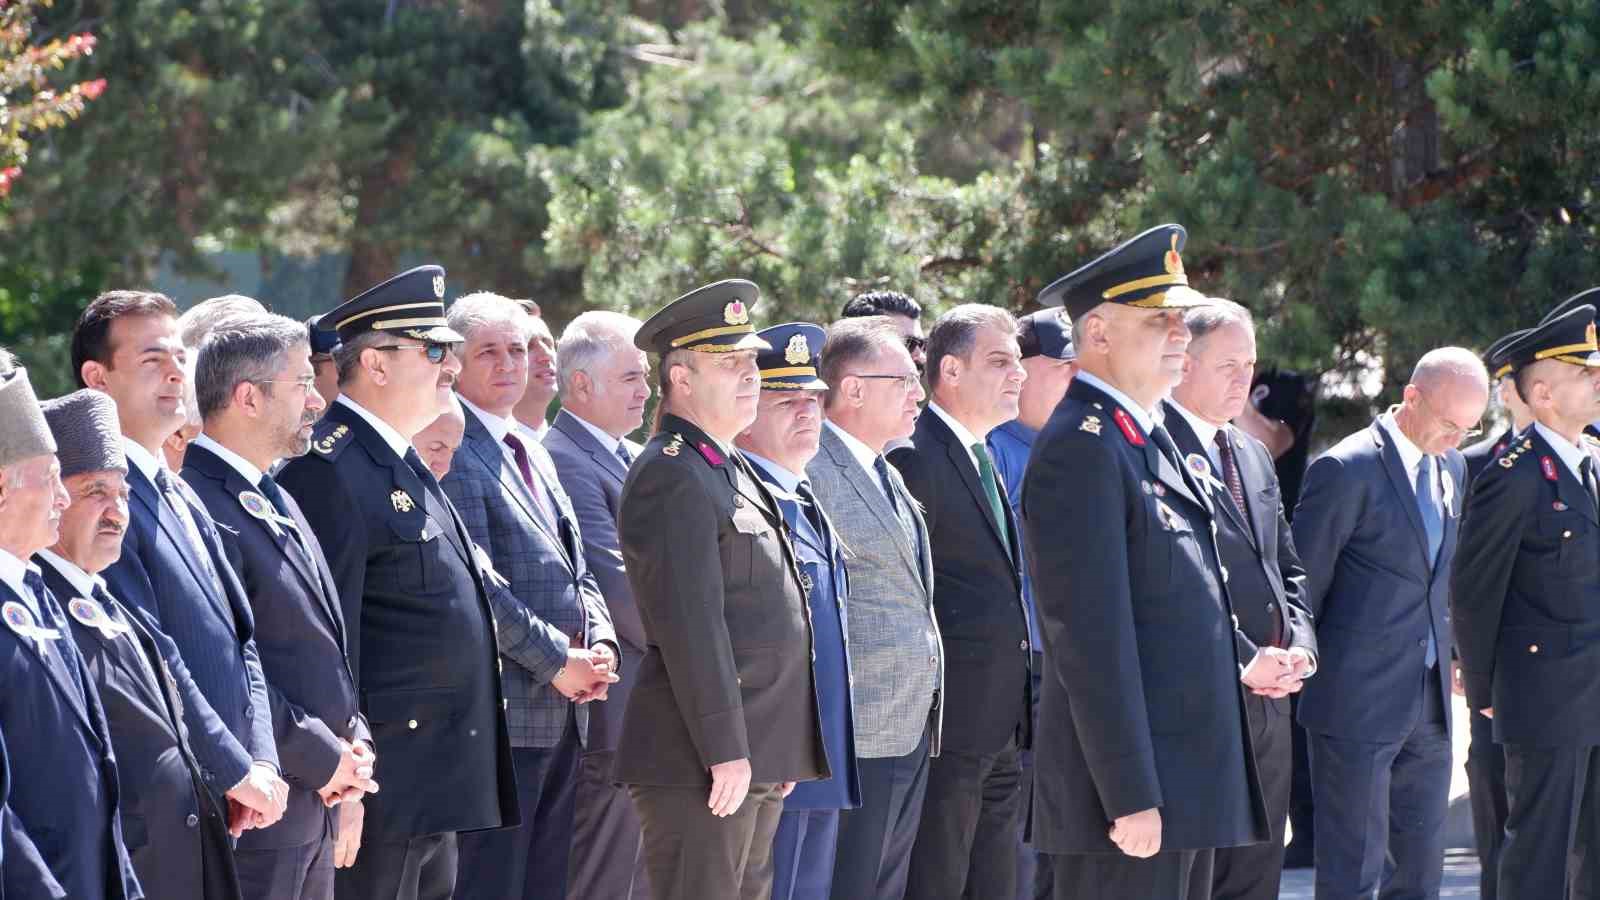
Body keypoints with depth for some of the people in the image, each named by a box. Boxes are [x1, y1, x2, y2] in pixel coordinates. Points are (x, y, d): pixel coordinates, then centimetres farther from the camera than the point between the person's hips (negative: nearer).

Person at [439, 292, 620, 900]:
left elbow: (575, 569, 21)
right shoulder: (452, 452, -10)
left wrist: (599, 644, 3)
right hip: (503, 709, -9)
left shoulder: (532, 455, 19)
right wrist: (556, 661, -16)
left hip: (563, 710, 9)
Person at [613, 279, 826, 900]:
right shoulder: (671, 476, -13)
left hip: (754, 756, 10)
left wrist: (781, 754, 21)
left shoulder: (731, 470, 19)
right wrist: (724, 751, -22)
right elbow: (689, 625, -19)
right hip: (702, 762, -10)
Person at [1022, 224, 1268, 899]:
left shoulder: (1148, 439, 17)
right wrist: (1131, 798, -22)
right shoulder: (1080, 450, -15)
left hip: (1185, 782, 10)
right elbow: (1091, 640, -20)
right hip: (1132, 785, -10)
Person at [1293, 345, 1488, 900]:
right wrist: (1306, 671, -6)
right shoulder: (1346, 470, -13)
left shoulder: (1451, 469, 11)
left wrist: (1444, 657, 15)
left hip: (1428, 705, 7)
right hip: (1357, 703, -7)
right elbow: (1303, 587, -9)